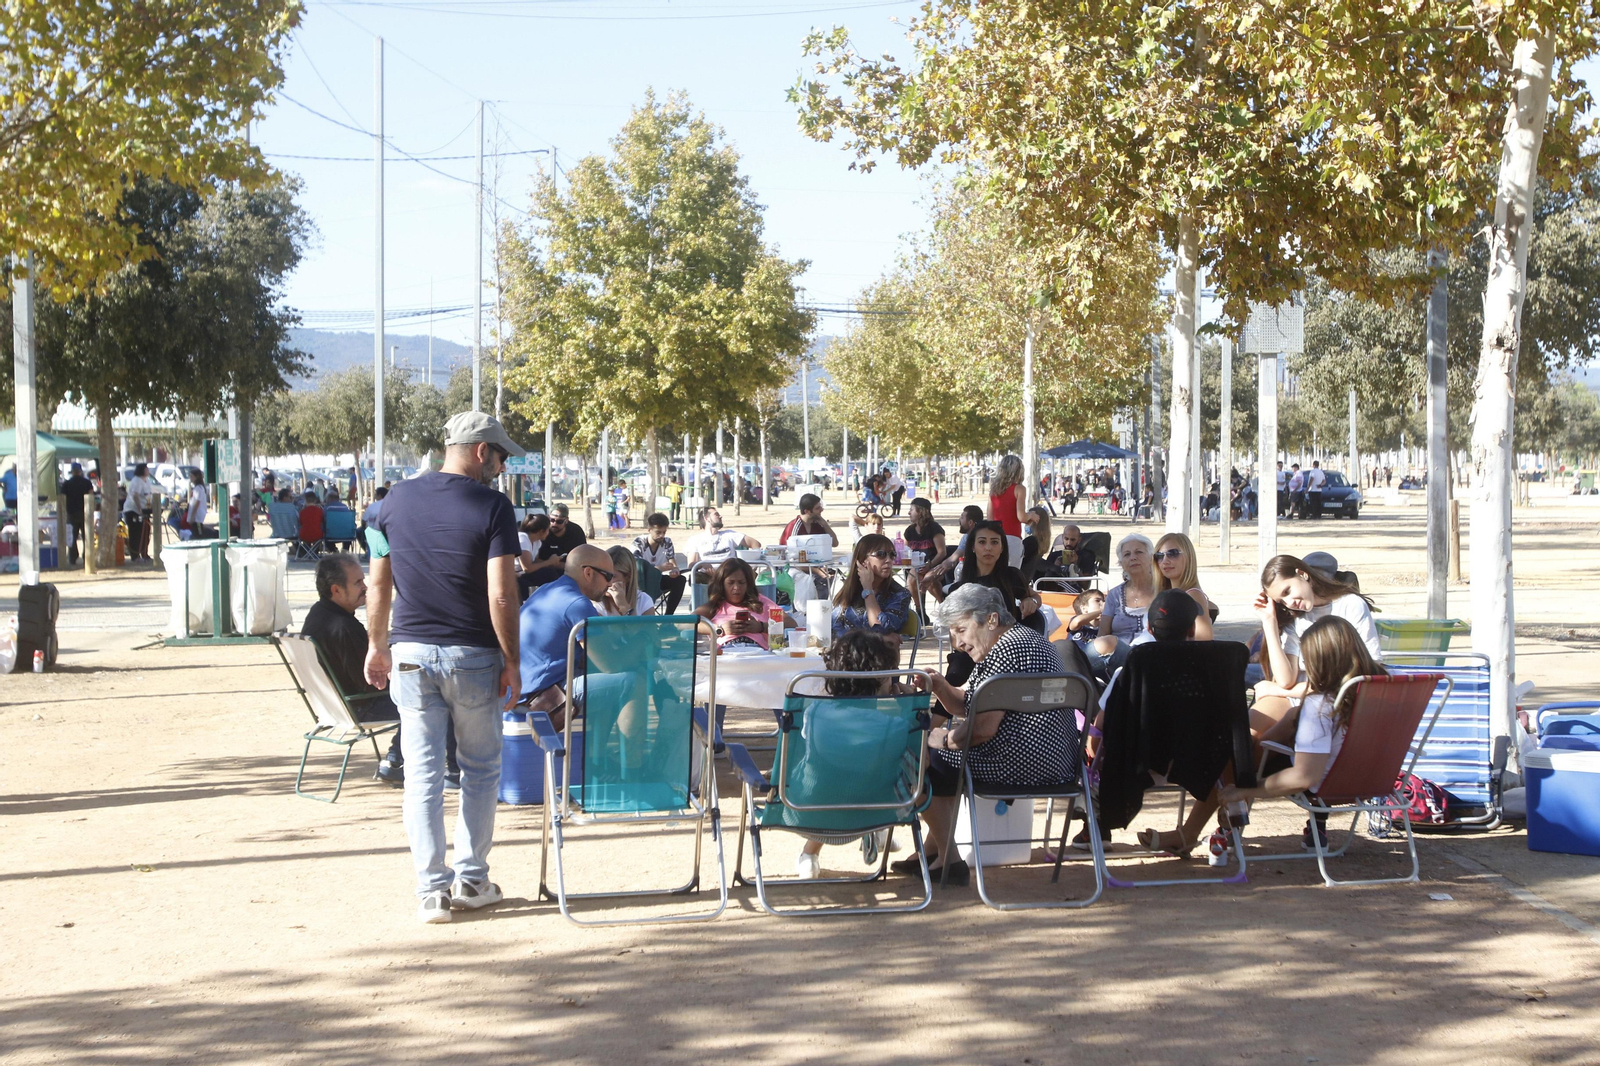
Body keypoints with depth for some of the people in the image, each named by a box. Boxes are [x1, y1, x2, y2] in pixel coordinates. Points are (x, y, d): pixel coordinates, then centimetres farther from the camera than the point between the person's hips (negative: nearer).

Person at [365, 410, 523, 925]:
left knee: (422, 771, 5)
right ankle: (471, 878, 16)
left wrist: (376, 645, 17)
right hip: (472, 656, -3)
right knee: (480, 769, 13)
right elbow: (501, 594, -15)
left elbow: (379, 582, 7)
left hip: (411, 652, 3)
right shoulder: (492, 506, -10)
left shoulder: (398, 498, 3)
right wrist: (512, 661, -7)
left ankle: (432, 888, 3)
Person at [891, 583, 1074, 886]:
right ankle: (932, 849, 31)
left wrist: (944, 737, -6)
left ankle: (948, 858, 11)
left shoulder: (1008, 648, -18)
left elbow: (982, 728, -23)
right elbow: (966, 704, 19)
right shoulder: (1023, 640, 16)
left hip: (1026, 763, -11)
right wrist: (938, 686, 1)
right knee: (943, 749, 30)